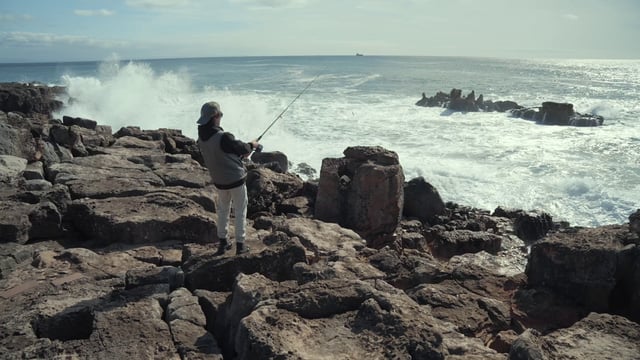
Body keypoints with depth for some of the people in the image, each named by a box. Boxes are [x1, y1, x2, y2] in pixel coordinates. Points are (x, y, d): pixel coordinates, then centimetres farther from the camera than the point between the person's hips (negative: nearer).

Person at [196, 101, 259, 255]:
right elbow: (241, 148, -12)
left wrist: (241, 154, 16)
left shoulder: (201, 138, -4)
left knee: (223, 210, 22)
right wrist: (252, 144, 10)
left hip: (218, 181, 7)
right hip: (235, 179, -6)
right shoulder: (223, 137, -28)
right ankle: (240, 245, 16)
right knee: (240, 212, 9)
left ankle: (223, 242, 29)